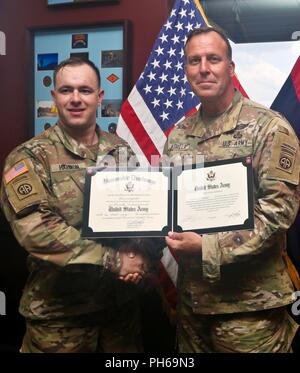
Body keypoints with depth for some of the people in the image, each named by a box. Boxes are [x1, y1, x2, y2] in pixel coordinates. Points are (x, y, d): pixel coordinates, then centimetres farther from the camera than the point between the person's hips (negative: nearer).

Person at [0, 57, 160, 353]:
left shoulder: (122, 151, 5)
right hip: (59, 310, -3)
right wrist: (112, 260, -20)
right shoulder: (29, 158, -8)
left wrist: (141, 255, -14)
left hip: (123, 301, 4)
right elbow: (36, 229, -19)